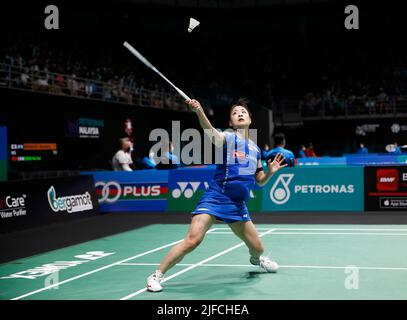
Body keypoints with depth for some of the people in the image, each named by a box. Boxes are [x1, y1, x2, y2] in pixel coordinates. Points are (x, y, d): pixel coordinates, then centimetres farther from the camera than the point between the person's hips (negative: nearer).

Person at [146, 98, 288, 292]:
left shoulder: (255, 149, 13)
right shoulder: (227, 138, -5)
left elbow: (260, 181, 22)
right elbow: (210, 132, -30)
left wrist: (271, 171, -1)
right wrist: (199, 111, -50)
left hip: (238, 204, 6)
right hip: (215, 198, -5)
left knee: (257, 247, 12)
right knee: (193, 240, -22)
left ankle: (256, 259, 51)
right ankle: (157, 275, -7)